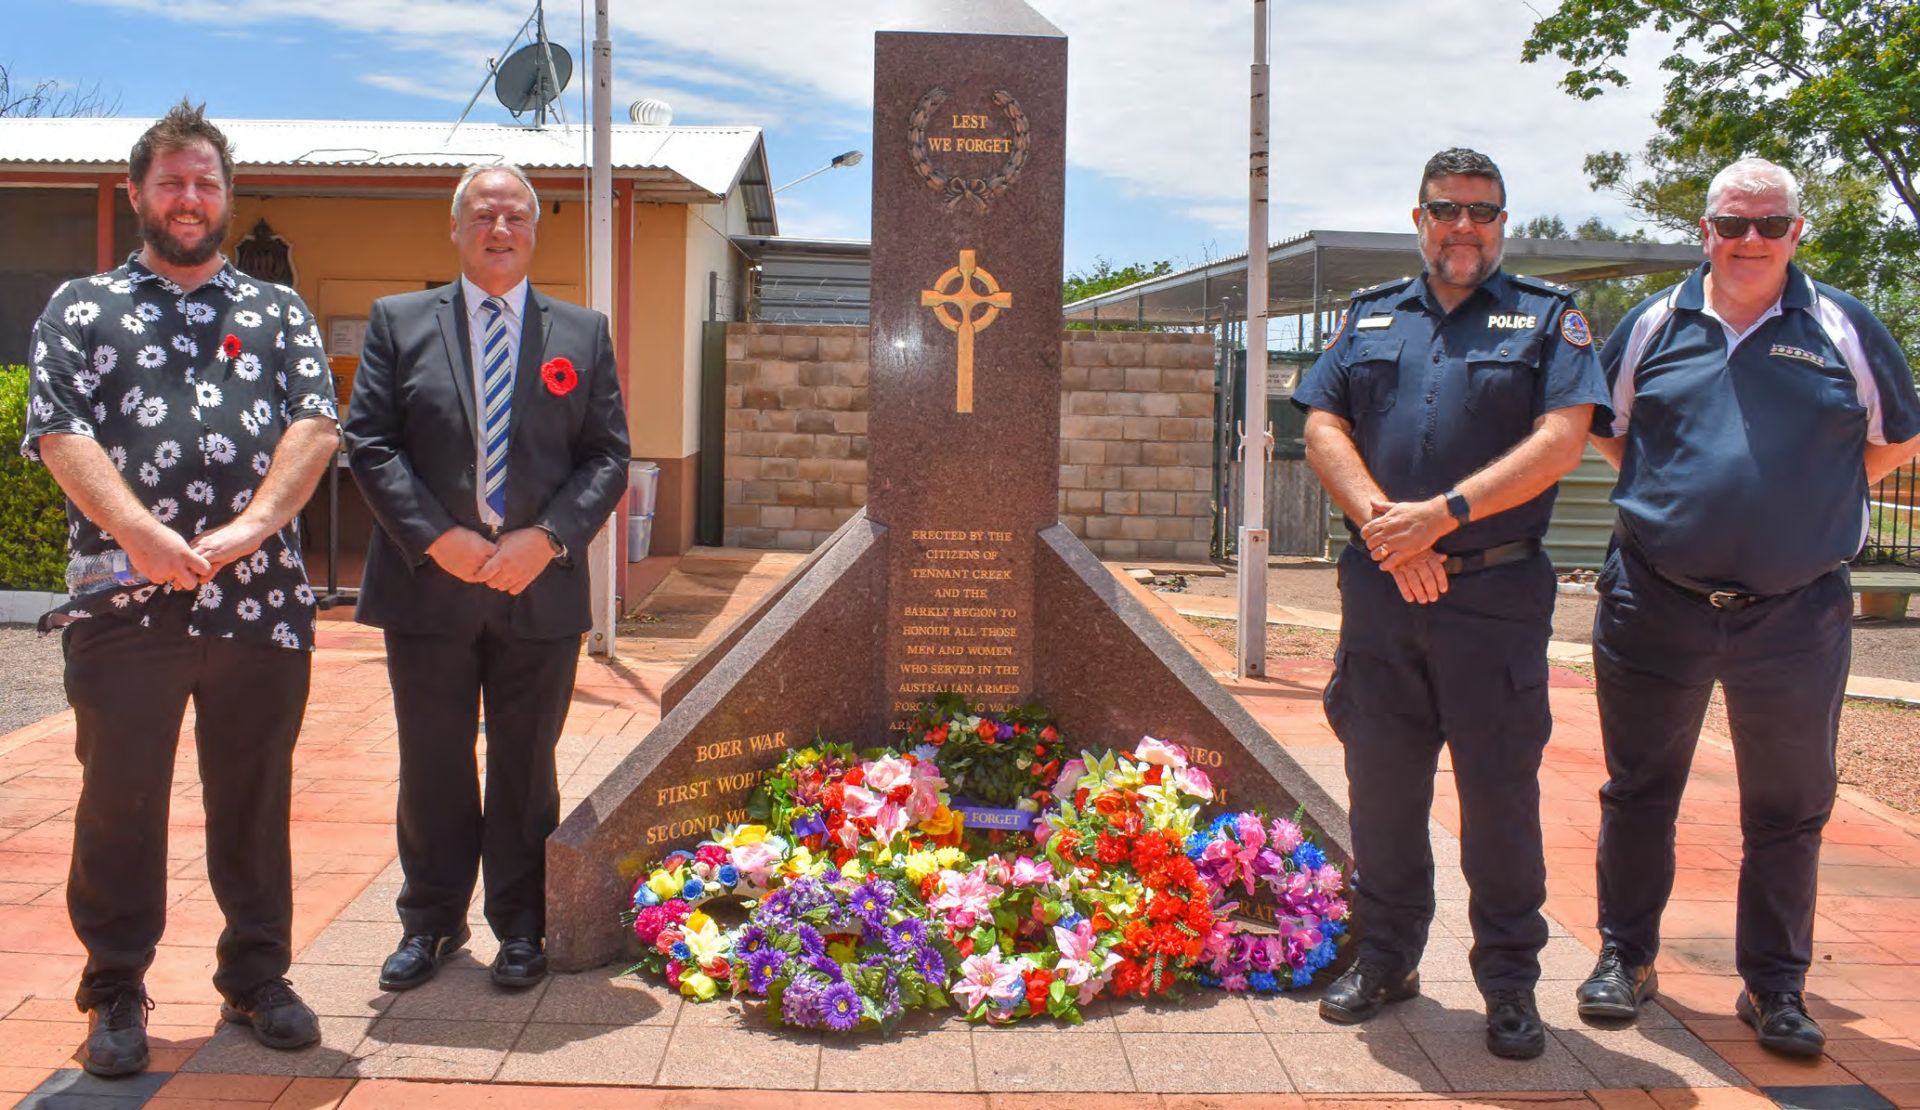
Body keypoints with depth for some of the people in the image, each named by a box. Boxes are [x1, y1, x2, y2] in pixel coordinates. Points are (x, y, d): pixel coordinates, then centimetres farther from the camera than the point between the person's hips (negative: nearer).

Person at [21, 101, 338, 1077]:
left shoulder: (279, 313, 14)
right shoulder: (82, 308, 10)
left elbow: (314, 425, 1)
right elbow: (59, 433, -3)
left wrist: (253, 524, -14)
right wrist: (141, 532, -18)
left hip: (259, 600, 2)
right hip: (122, 603, -1)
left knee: (255, 799, 10)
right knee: (120, 802, 6)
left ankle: (257, 977, 25)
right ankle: (115, 995, 21)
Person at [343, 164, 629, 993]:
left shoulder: (583, 333, 8)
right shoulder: (398, 321, 7)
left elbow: (608, 456, 3)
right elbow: (368, 442, 0)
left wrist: (548, 537, -11)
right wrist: (436, 538, -12)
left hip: (541, 585, 0)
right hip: (429, 582, 0)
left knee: (526, 764, 9)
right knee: (432, 765, 10)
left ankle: (521, 929, 23)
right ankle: (430, 924, 26)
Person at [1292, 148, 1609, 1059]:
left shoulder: (1547, 317, 5)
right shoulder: (1369, 317, 14)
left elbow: (1561, 439, -7)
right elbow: (1323, 427, 5)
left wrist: (1443, 514, -17)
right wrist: (1382, 522, -11)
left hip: (1497, 595, -2)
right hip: (1380, 587, 3)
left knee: (1501, 788, 4)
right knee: (1381, 780, 10)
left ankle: (1510, 983, 19)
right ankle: (1386, 958, 27)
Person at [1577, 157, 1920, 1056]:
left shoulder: (1844, 330, 4)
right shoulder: (1653, 325, 5)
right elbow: (1605, 430, 17)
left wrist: (1816, 507, 7)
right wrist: (1674, 496, 9)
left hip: (1796, 614, 0)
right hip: (1655, 604, 0)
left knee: (1788, 812, 8)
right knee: (1638, 794, 10)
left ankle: (1775, 984, 23)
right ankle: (1625, 956, 25)